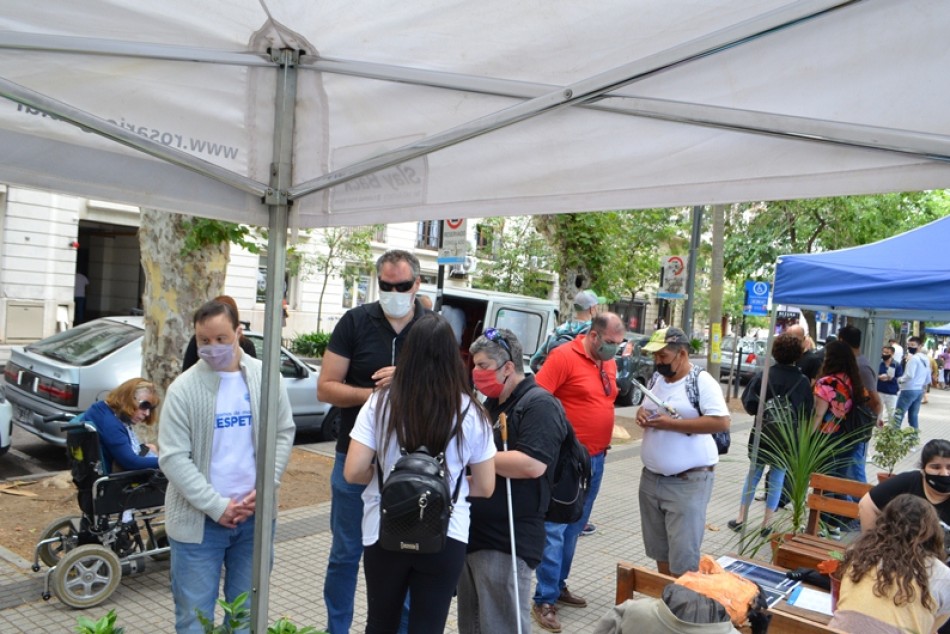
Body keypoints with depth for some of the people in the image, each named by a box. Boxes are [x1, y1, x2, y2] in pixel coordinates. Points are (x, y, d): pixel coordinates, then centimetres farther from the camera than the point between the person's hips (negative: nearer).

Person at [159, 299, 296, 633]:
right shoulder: (183, 388, -9)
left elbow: (283, 434, 5)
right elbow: (173, 457, -11)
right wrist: (216, 506, -15)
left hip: (254, 514, 2)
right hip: (198, 520, -2)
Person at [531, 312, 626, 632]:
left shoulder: (609, 363, 9)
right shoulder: (564, 356, -14)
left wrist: (602, 443, 14)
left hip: (596, 458, 8)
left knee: (574, 528, 16)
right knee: (554, 529, -2)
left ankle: (559, 586, 29)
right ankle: (544, 600, 7)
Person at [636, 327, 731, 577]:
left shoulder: (701, 381, -14)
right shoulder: (657, 379, 8)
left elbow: (722, 423, -22)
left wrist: (672, 424, -23)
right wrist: (642, 413, -3)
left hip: (688, 483, -7)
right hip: (651, 478, 8)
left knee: (683, 556, -2)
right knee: (659, 548, 19)